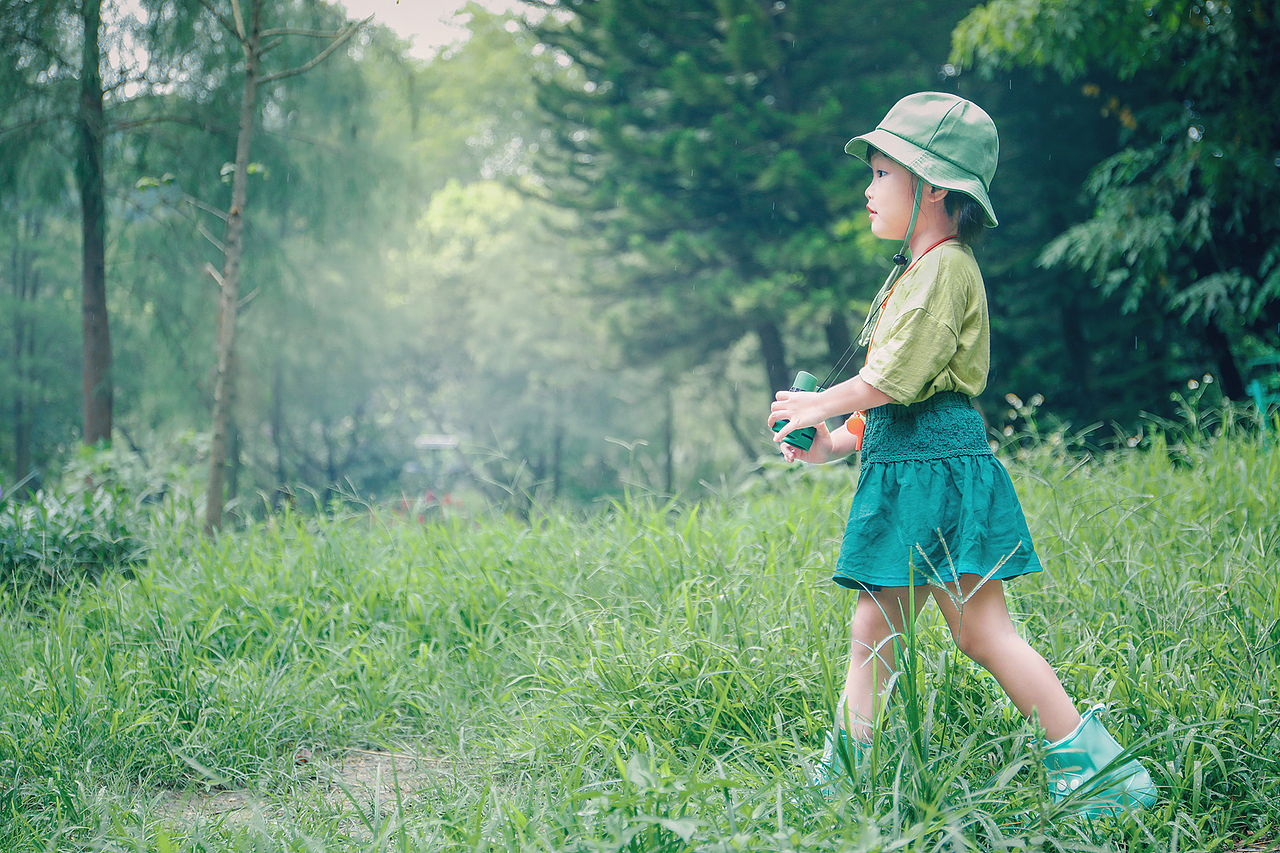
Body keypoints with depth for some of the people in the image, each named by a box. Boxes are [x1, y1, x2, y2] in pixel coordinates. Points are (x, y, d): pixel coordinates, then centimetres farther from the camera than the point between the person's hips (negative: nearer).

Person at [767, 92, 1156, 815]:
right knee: (873, 627, 9)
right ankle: (842, 771, 14)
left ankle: (1099, 766, -5)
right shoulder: (913, 272, 20)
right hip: (906, 464, 10)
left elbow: (896, 378, -17)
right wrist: (836, 443, 17)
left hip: (938, 464, -10)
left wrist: (819, 406, -4)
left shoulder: (945, 268, -11)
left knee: (982, 630, -10)